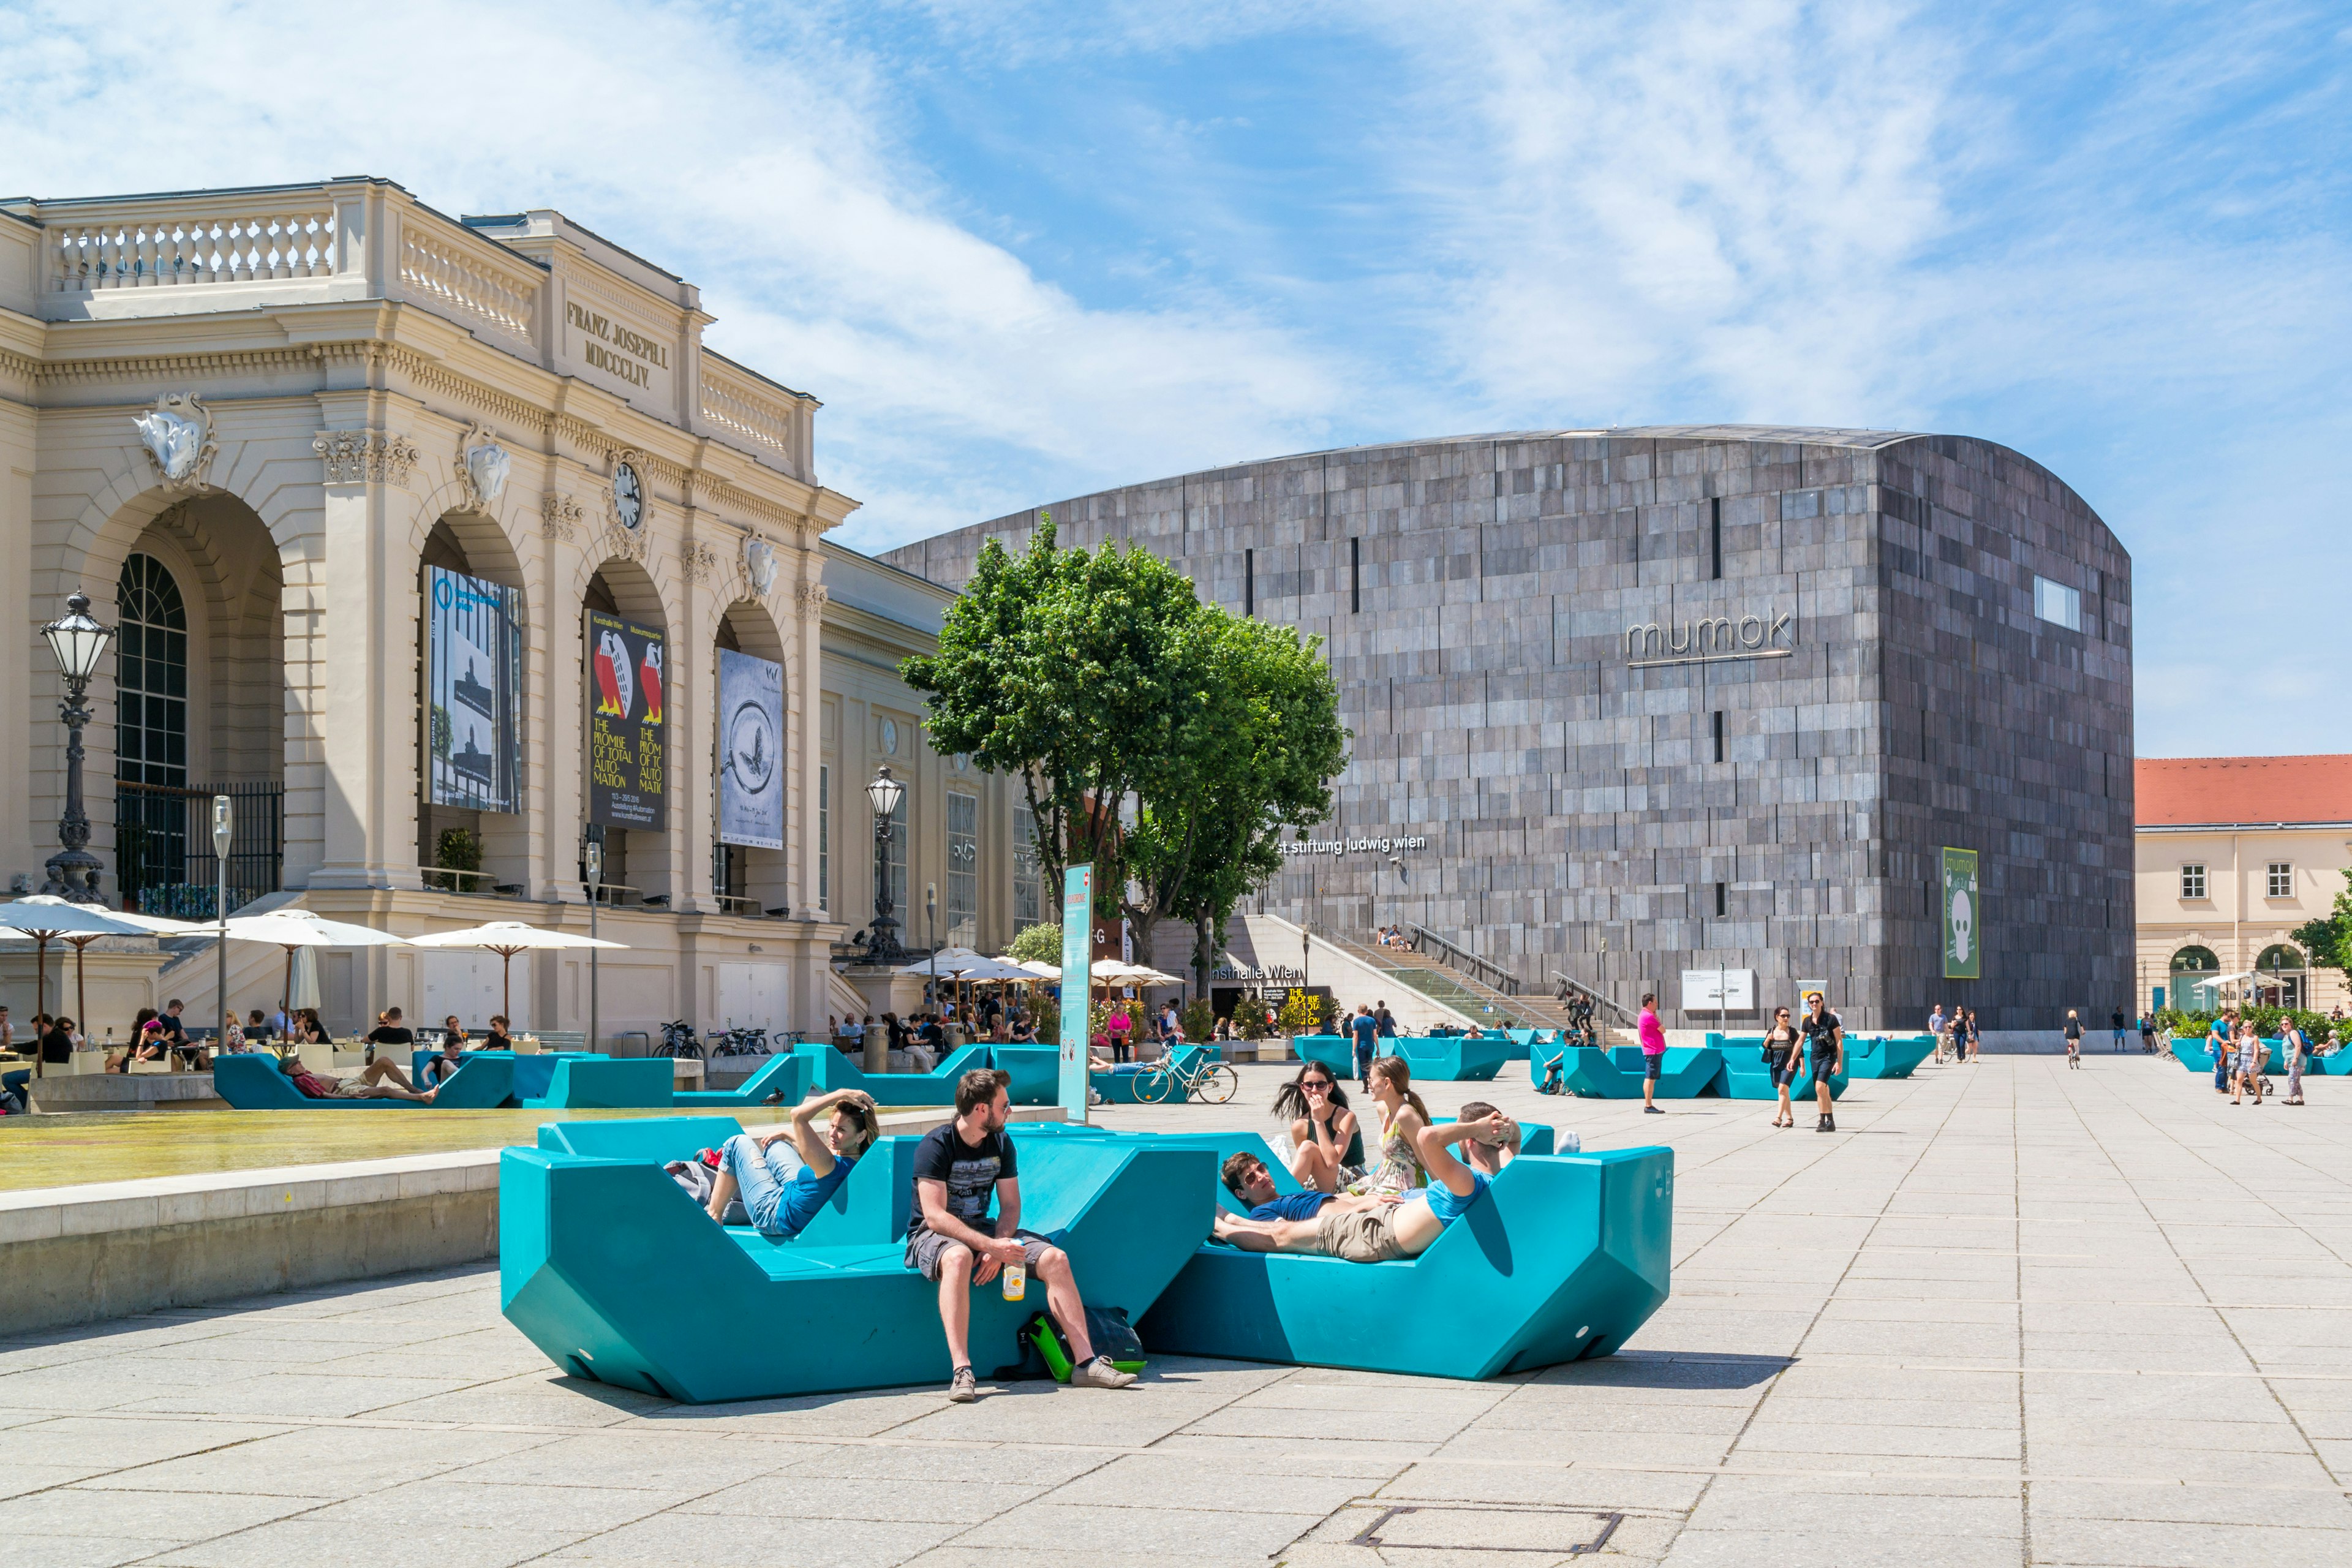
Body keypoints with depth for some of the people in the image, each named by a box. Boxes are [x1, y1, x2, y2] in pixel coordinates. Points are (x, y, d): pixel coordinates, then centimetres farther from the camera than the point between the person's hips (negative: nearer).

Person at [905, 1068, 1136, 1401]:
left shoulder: (1001, 1144, 3)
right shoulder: (936, 1146, -18)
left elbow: (1010, 1206, 4)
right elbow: (935, 1216, -25)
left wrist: (998, 1249, -17)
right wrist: (991, 1245, -33)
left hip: (981, 1231, 7)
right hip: (930, 1236, -6)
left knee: (1054, 1258, -12)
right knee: (958, 1257, -42)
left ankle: (1085, 1362, -12)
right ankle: (961, 1372, -46)